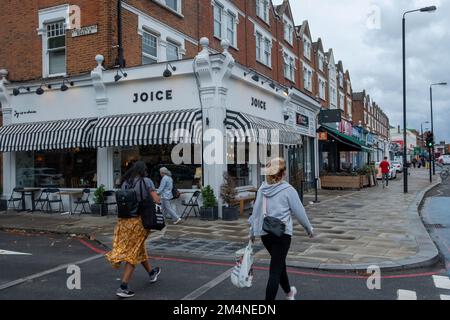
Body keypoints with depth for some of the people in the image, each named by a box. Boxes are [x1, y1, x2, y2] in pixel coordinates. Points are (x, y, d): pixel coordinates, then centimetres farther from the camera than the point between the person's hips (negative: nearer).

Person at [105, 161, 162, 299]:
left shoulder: (125, 183, 5)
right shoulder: (146, 181, -9)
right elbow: (157, 200, -14)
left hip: (125, 220, 5)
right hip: (139, 221, -5)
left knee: (139, 247, 23)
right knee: (133, 253, 4)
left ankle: (152, 273, 42)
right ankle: (123, 287, 0)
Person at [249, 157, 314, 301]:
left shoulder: (262, 189, 2)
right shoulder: (288, 190, -11)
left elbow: (255, 211, 6)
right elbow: (299, 212, -4)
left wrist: (252, 231, 17)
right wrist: (309, 228, 11)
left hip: (264, 233, 6)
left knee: (279, 263, 25)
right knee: (275, 270, -1)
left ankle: (289, 292, 48)